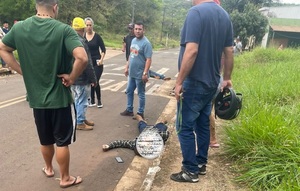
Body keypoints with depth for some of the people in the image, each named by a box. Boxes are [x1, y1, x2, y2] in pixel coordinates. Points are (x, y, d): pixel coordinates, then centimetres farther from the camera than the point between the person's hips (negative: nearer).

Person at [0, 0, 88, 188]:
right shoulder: (63, 29, -17)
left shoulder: (19, 27, -1)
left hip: (36, 97, 5)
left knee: (45, 140, 24)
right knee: (62, 142, 11)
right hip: (60, 97, -4)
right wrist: (71, 77, -15)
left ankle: (48, 168, 46)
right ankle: (65, 178, 28)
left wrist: (22, 71, 8)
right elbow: (82, 58, -30)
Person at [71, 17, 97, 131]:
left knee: (77, 100, 19)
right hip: (81, 78, -9)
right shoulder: (81, 42, -21)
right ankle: (80, 123, 12)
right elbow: (87, 63, -21)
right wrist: (93, 79, -13)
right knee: (82, 101, 2)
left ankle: (81, 119, 32)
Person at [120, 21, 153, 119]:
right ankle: (129, 110, 31)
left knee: (141, 94, 5)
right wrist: (127, 67, 16)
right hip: (131, 73, 8)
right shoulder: (133, 40, 10)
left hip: (140, 74, -8)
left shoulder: (146, 43, -16)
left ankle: (140, 113, 18)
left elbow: (148, 59, -20)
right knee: (129, 91, 17)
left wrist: (145, 73, -24)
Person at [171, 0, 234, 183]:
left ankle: (191, 171, 12)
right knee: (203, 124, 17)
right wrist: (227, 78, 21)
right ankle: (201, 164, 29)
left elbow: (191, 51, -24)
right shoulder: (225, 15, 8)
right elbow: (229, 52, 11)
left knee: (185, 127, 3)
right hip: (212, 83, 8)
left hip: (194, 83, -8)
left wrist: (179, 82, -18)